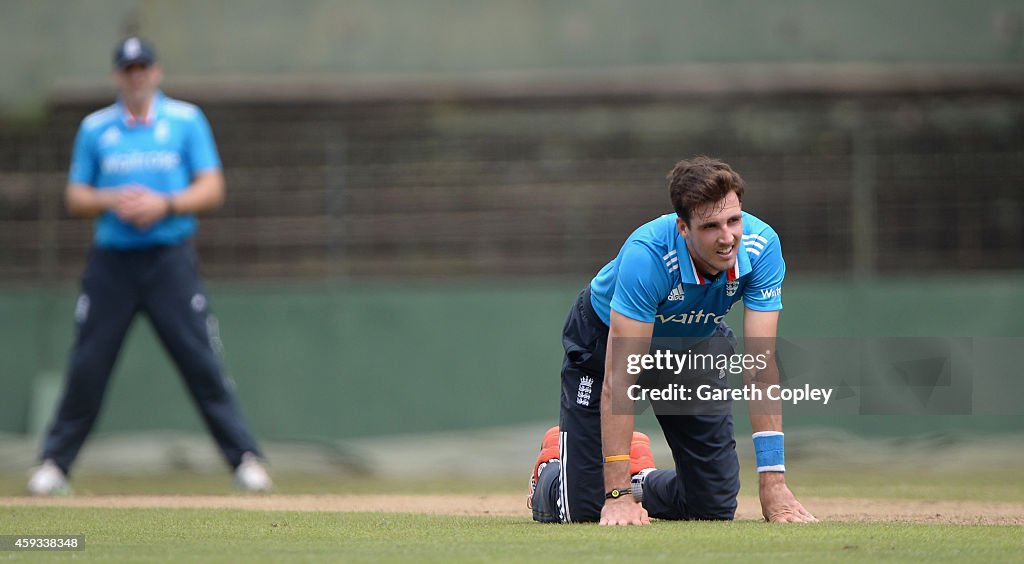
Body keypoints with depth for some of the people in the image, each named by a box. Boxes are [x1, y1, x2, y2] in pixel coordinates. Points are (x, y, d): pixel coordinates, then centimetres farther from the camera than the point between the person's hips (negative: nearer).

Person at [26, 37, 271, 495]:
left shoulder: (186, 120, 4)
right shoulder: (95, 128, 9)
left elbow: (212, 190, 1)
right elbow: (75, 198, 10)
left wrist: (164, 204, -15)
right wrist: (112, 200, -10)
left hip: (169, 258, -2)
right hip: (111, 261, 2)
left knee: (202, 362, -7)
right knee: (87, 366, 0)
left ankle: (246, 461, -4)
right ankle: (53, 465, 8)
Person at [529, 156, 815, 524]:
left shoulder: (762, 247, -29)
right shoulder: (646, 256, -40)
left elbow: (761, 365, -29)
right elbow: (619, 378, -41)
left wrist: (773, 483, -35)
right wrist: (619, 495, -44)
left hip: (695, 344, 4)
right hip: (606, 339, -4)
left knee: (715, 505, 0)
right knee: (583, 508, -10)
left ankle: (641, 478, 32)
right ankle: (553, 464, 27)